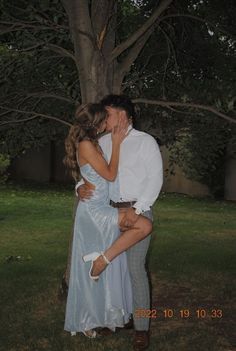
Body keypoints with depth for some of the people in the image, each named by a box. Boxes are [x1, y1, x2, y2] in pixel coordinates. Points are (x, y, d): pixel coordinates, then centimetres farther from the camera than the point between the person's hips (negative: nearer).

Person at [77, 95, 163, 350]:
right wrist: (81, 187, -9)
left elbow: (155, 178, -9)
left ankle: (141, 328, 3)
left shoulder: (145, 141, -4)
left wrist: (137, 210, -18)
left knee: (135, 268, -8)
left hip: (137, 211, -5)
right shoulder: (103, 142, 10)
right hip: (110, 211, 5)